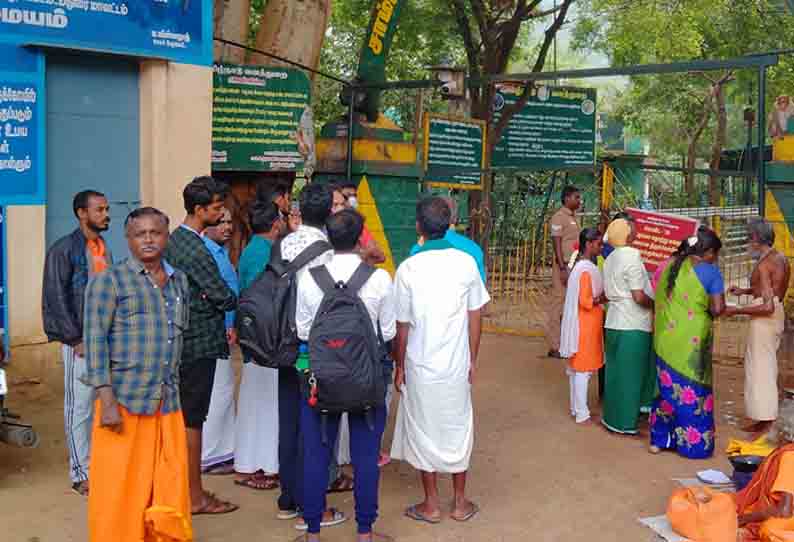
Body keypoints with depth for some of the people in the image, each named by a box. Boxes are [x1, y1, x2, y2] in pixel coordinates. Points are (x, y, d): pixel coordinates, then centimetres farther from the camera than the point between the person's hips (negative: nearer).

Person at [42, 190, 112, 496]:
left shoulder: (103, 247, 11)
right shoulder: (64, 249, -8)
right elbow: (55, 298, -10)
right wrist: (76, 340, -12)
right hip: (81, 341, -6)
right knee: (80, 407, 1)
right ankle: (81, 474, 10)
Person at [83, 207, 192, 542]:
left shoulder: (179, 282, 14)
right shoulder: (109, 281, -2)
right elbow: (95, 341, -8)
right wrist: (107, 401, -15)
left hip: (168, 402, 5)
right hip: (123, 401, -5)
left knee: (170, 495, 7)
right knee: (119, 494, 2)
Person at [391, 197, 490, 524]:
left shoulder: (408, 269, -13)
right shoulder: (466, 263, -7)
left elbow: (402, 325, -8)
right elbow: (475, 316, -1)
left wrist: (399, 367, 5)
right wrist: (473, 360, 10)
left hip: (420, 366, -2)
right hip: (457, 365, 2)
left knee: (423, 432, 12)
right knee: (457, 429, 15)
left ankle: (431, 505, 22)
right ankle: (460, 503, 25)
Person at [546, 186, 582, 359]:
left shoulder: (574, 217, 16)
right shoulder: (559, 217, -9)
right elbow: (557, 245, -14)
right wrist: (563, 269, -19)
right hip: (564, 266, -8)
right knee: (559, 305, -4)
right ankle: (554, 346, -1)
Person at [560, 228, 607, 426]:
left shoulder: (581, 266, 10)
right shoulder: (586, 270, -20)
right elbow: (585, 302, -23)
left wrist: (601, 296, 5)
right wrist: (603, 299, -12)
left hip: (582, 325, 10)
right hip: (584, 326, -10)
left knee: (577, 368, 16)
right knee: (583, 369, -3)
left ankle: (576, 407, 25)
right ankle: (582, 414, 4)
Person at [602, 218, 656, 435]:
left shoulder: (611, 259, 11)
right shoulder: (632, 258, -16)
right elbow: (639, 296, -19)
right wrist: (656, 305, -3)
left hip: (614, 323, 8)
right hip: (633, 326, -8)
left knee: (616, 372, 16)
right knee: (629, 375, 1)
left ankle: (612, 417, 26)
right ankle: (623, 423, 10)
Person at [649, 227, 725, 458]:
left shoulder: (671, 267, 6)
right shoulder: (710, 271, -10)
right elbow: (718, 308, -13)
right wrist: (707, 312, 6)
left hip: (665, 340, 5)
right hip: (691, 341, -5)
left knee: (667, 387, 16)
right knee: (692, 390, 7)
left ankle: (659, 440, 23)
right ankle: (693, 444, 15)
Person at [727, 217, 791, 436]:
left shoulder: (763, 265, -19)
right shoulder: (781, 259, 9)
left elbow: (767, 307, -23)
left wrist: (736, 310, -16)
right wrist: (745, 291, 17)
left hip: (765, 319, -10)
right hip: (778, 314, 10)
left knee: (760, 368, -3)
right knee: (767, 367, 17)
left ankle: (765, 424, 0)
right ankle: (764, 419, 24)